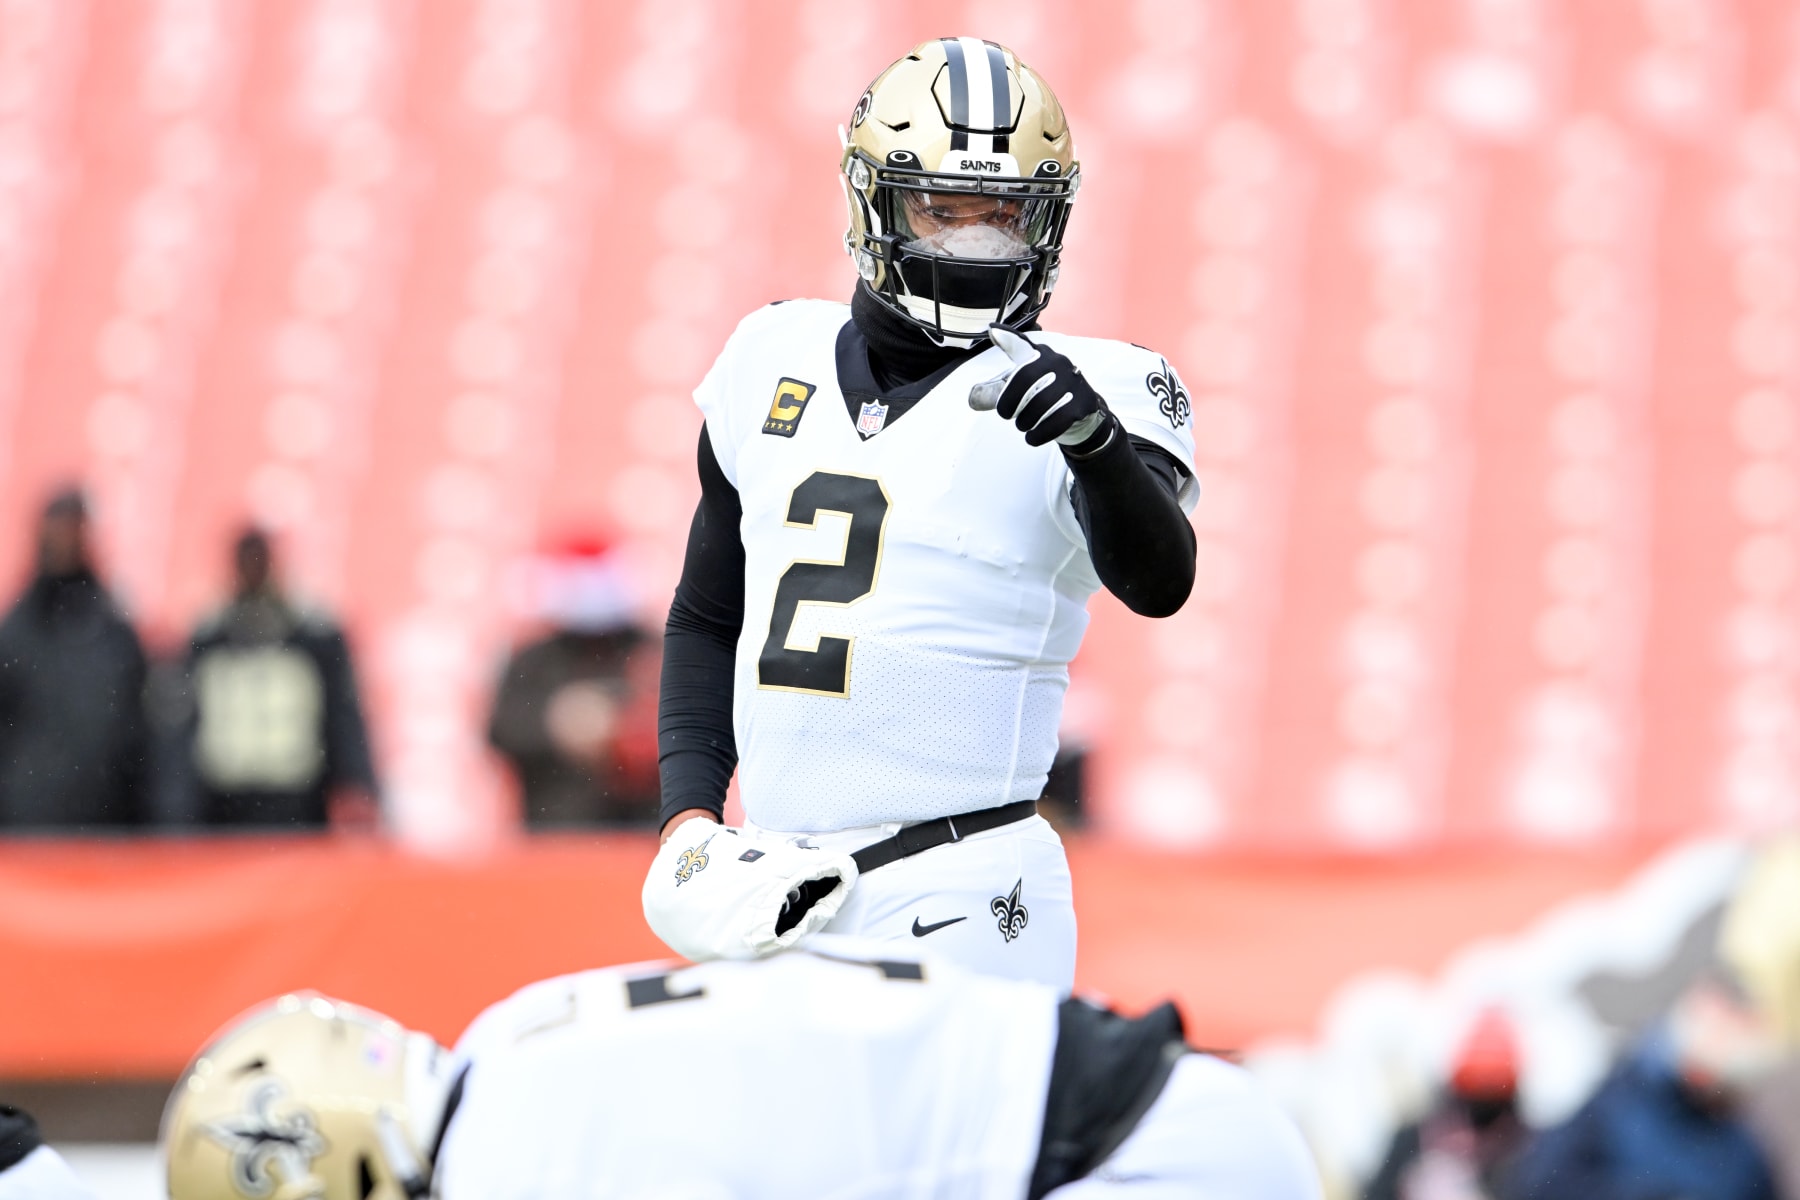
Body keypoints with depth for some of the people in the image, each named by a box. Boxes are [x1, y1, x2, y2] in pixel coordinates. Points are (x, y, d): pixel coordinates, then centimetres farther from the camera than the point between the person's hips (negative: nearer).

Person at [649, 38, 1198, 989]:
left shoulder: (1090, 393, -3)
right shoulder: (776, 366, 13)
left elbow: (1157, 581, -21)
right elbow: (707, 617, 22)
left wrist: (1094, 438, -40)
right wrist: (688, 819, 9)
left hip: (954, 908, -5)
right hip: (770, 890, 5)